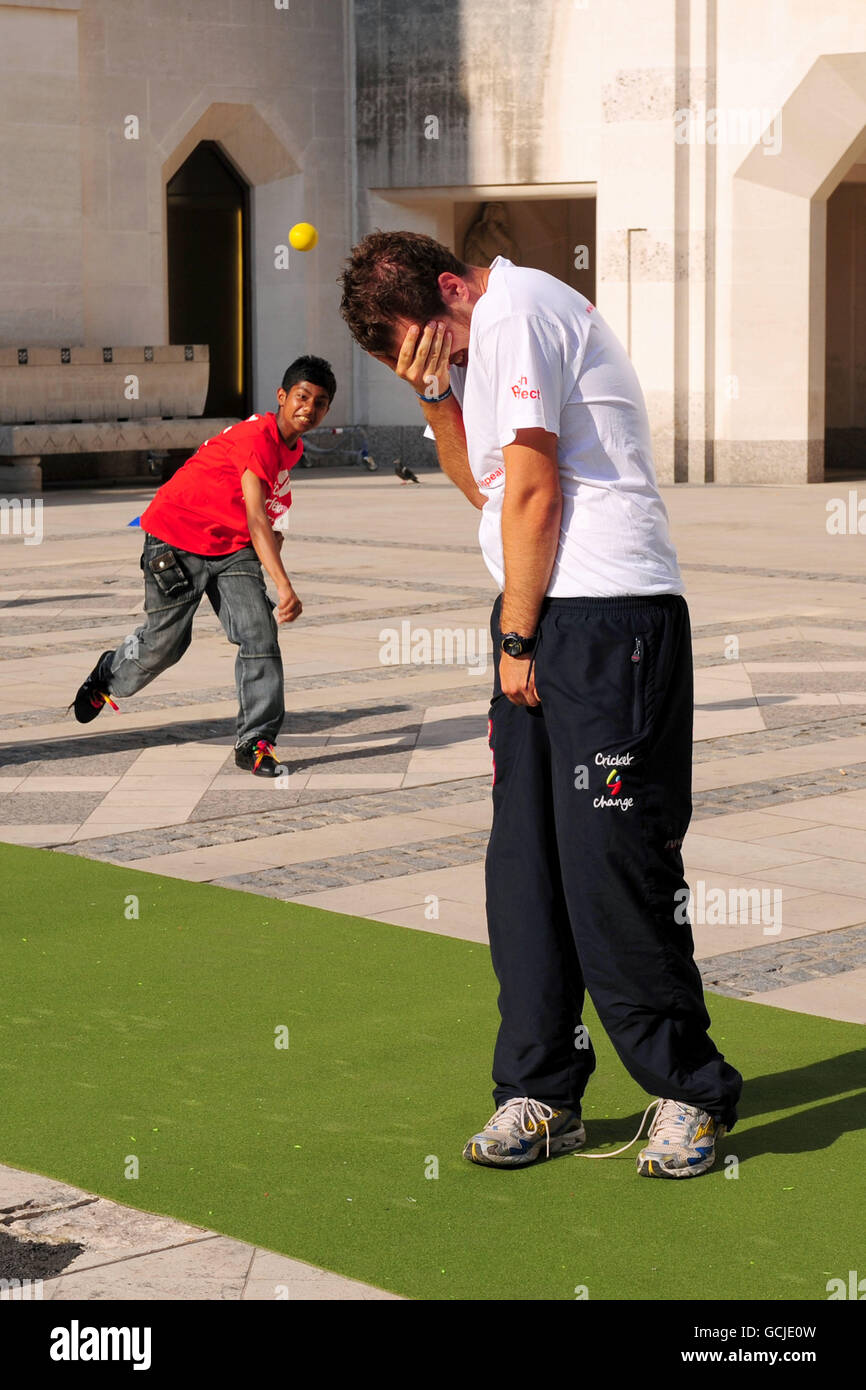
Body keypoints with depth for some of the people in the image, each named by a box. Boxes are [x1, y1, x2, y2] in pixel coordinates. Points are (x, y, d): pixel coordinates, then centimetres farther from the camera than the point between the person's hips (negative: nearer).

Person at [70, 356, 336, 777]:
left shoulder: (292, 449, 3)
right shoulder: (259, 436, -25)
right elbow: (255, 518, -32)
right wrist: (283, 585, -40)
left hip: (233, 548, 7)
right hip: (176, 537, -7)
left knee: (260, 633, -12)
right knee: (165, 642, 6)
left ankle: (255, 742, -9)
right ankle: (107, 678, 39)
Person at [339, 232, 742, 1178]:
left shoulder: (516, 311, -10)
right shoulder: (484, 336, 20)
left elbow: (531, 494, -13)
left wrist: (517, 638, -7)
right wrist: (437, 398, 11)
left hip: (609, 615, -10)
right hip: (541, 617, 10)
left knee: (614, 863, -9)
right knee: (522, 865, 6)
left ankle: (689, 1093, 4)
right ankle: (540, 1093, 12)